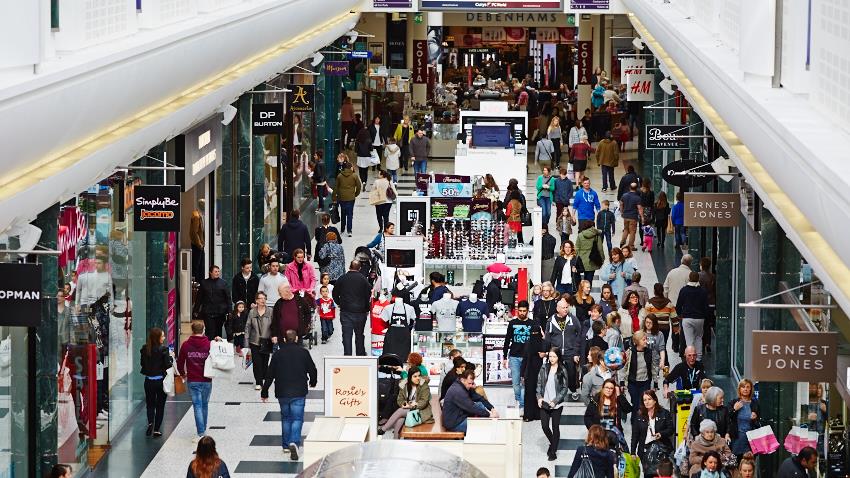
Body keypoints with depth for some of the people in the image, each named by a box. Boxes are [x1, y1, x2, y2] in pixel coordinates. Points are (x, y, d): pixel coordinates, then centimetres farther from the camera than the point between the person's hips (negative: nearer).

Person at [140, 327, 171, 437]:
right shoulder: (163, 350, -16)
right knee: (160, 405, 11)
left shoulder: (145, 349, -3)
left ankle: (150, 422, -10)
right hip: (160, 381, -3)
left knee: (150, 404, 15)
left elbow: (143, 363, 5)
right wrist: (170, 357, 1)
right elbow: (167, 366, -15)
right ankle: (156, 429, 11)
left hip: (148, 381, 3)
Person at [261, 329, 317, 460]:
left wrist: (264, 392, 11)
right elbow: (312, 370, 5)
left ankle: (286, 444, 23)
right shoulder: (303, 352, -3)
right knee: (297, 419, -2)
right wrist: (313, 382, 27)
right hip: (299, 392, -2)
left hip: (282, 392, 2)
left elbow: (270, 374, 3)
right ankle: (294, 442, -23)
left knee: (285, 418, 18)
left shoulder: (278, 354, 1)